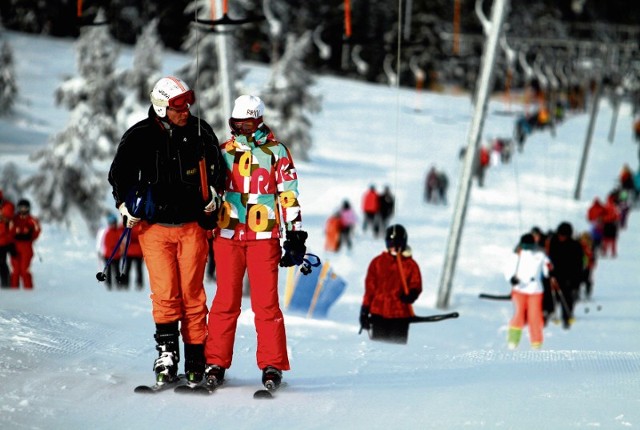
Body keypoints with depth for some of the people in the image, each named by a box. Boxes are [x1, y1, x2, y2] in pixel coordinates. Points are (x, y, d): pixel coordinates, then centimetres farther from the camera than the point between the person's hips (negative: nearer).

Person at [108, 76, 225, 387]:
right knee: (165, 293, -9)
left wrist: (212, 194, 11)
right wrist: (126, 204, 2)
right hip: (155, 227, -1)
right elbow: (118, 174, 10)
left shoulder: (200, 131, 3)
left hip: (192, 226, 1)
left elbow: (216, 167, 20)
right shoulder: (139, 136, -3)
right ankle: (166, 354, -5)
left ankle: (195, 359, 5)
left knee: (192, 293, 0)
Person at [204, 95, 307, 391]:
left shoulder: (276, 152, 6)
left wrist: (295, 235, -1)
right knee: (225, 300, 2)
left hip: (264, 236, -2)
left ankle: (272, 366, 2)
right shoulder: (224, 151, 13)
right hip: (227, 234, 2)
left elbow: (288, 195, 4)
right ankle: (216, 363, 8)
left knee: (266, 302, -4)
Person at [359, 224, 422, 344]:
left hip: (400, 315, -1)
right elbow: (370, 287, 9)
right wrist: (365, 310, 8)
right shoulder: (377, 262, 7)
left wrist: (411, 295, -24)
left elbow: (416, 286, 0)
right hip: (379, 312, 1)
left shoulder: (410, 265, 4)